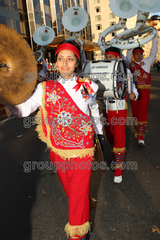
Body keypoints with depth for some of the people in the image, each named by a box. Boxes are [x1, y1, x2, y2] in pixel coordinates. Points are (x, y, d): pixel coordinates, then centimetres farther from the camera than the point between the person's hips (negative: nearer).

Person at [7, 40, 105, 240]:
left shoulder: (87, 87, -2)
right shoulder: (46, 88, -4)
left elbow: (94, 111, 13)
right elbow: (26, 107, -15)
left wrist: (100, 133, 22)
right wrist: (10, 106, -36)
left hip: (82, 151, -1)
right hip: (58, 152, 2)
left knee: (78, 195, 5)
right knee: (69, 191, 23)